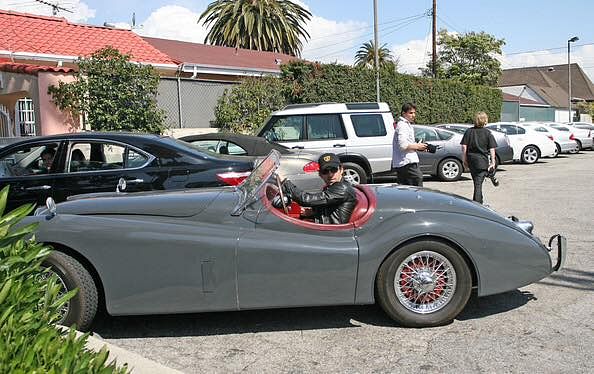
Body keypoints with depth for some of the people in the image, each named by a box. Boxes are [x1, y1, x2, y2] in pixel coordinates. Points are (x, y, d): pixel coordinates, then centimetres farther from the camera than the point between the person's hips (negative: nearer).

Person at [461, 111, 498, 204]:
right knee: (478, 183, -1)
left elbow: (464, 146, -1)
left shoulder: (469, 131, 2)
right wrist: (493, 162, -3)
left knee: (476, 181, 20)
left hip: (471, 160, 3)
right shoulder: (488, 133, -4)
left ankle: (479, 202, 33)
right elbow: (492, 149, -7)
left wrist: (464, 159, 6)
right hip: (483, 160, -3)